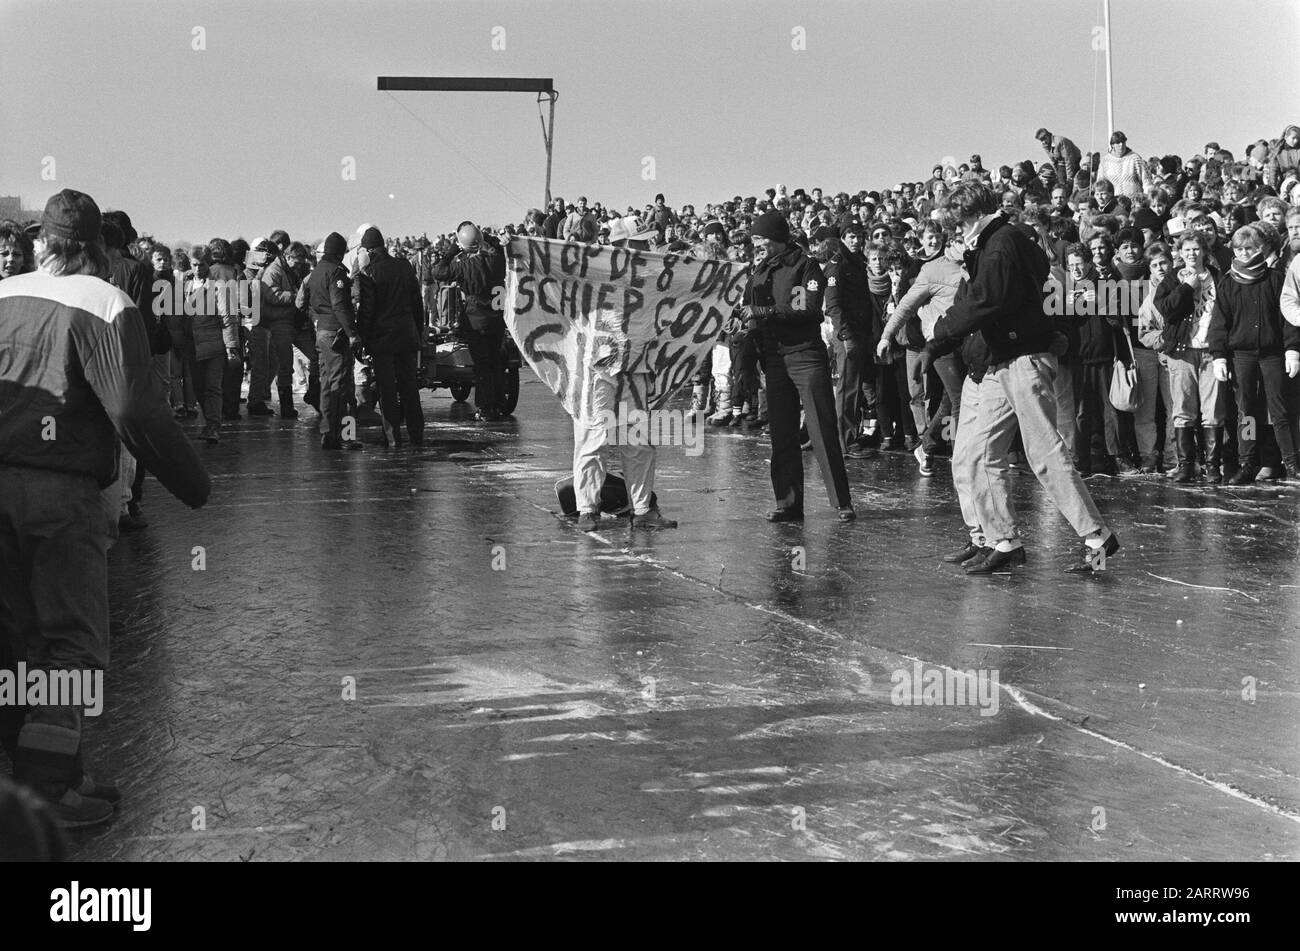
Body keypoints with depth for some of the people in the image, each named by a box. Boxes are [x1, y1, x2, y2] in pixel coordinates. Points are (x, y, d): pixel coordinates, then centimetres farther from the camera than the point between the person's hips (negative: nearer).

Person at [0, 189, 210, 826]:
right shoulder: (106, 304, -8)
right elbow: (137, 413, -17)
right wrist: (192, 483, -8)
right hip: (64, 488, -5)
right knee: (73, 641, 4)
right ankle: (51, 789, -1)